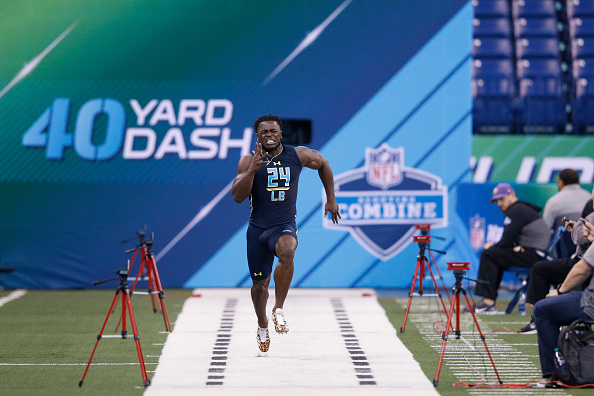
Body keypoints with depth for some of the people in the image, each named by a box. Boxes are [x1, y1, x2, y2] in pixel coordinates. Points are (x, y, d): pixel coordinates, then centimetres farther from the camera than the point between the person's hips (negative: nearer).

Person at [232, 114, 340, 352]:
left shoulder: (298, 156, 1)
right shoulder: (248, 161, -2)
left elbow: (323, 164, 21)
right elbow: (237, 196, -12)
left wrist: (331, 199, 21)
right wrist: (252, 169, -25)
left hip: (285, 225, -1)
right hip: (258, 227, 1)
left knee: (286, 252, -37)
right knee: (259, 283, 10)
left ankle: (278, 310, -25)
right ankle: (262, 326, 39)